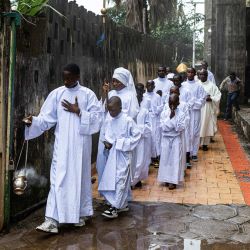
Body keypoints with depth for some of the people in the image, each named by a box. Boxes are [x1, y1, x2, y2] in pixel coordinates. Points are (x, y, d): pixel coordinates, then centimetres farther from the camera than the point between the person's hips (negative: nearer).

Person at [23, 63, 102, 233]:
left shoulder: (88, 94, 0)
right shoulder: (57, 94, 3)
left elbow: (97, 117, -4)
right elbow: (47, 118, 0)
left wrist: (78, 112, -12)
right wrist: (33, 121, -18)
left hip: (80, 144, 0)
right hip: (62, 143, 1)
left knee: (80, 177, 9)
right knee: (58, 178, -5)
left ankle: (79, 214, 25)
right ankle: (52, 220, -7)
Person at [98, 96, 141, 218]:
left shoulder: (128, 120, -14)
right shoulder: (108, 120, 3)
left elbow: (136, 135, -9)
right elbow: (105, 134, 16)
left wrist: (122, 143, -14)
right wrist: (106, 142, -3)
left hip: (123, 154, -7)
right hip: (112, 154, 7)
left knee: (120, 179, -7)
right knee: (110, 178, 10)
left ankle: (115, 208, -5)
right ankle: (123, 204, 23)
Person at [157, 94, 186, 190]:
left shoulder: (181, 114, -7)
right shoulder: (164, 113, -3)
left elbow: (181, 128, -15)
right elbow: (163, 127, -12)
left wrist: (174, 118, -21)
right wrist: (170, 117, -20)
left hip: (176, 139, -2)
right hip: (166, 139, 2)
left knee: (175, 159, 0)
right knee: (165, 159, 7)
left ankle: (173, 180, 8)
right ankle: (167, 179, 19)